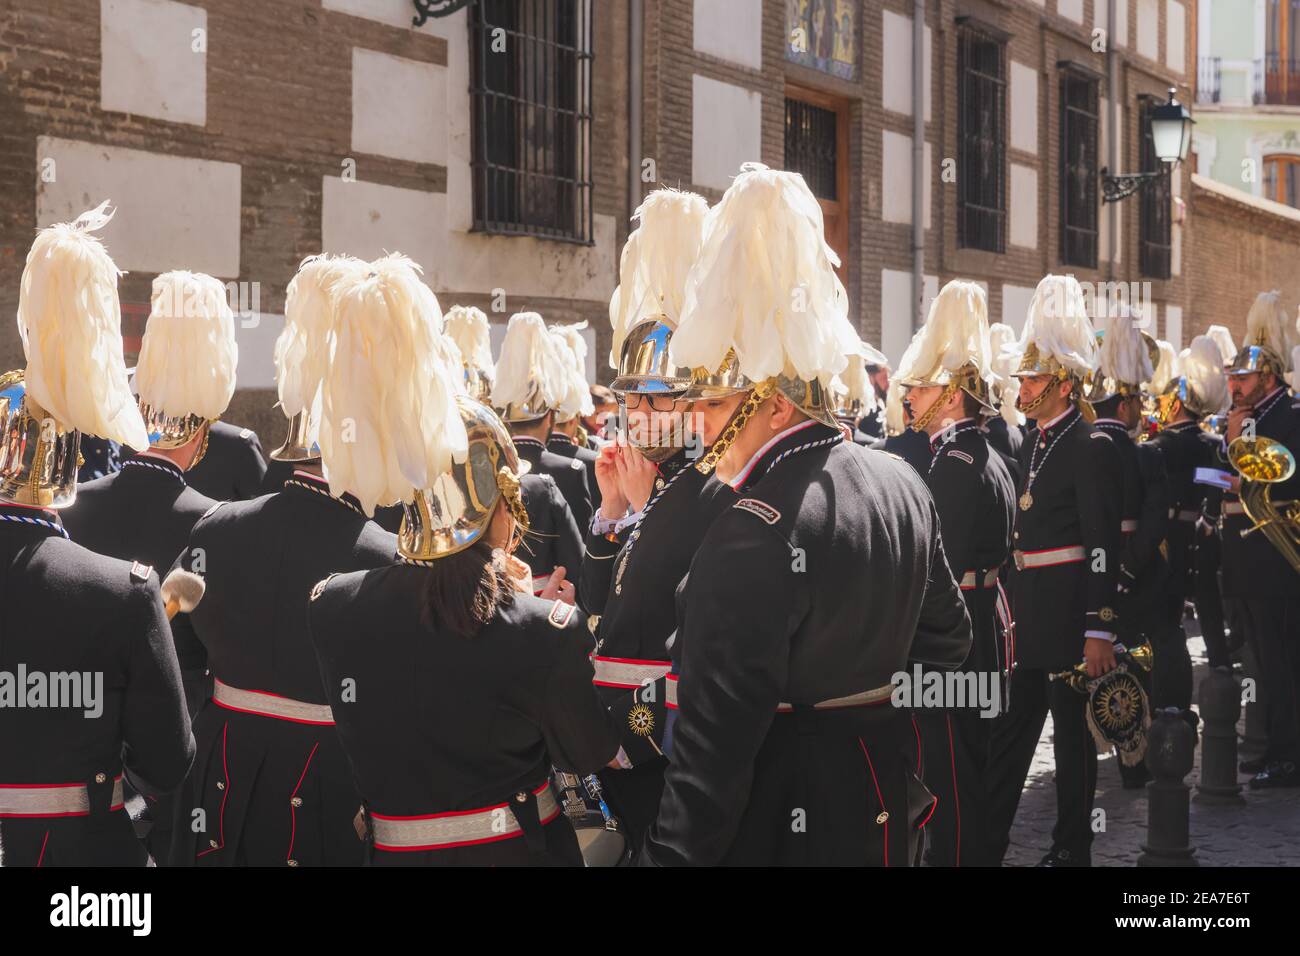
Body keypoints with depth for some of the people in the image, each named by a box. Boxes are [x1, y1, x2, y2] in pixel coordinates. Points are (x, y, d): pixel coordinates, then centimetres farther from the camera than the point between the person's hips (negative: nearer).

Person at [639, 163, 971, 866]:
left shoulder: (756, 536, -24)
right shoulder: (900, 486, 3)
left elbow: (713, 745, -27)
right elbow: (945, 644, 13)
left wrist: (672, 855, -24)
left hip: (775, 829, -8)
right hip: (883, 817, 8)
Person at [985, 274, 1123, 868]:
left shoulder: (1091, 447, -12)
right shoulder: (1033, 445, 13)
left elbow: (1104, 545, -16)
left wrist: (1100, 630, -19)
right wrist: (1011, 611, 16)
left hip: (1071, 618, -8)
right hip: (1028, 617, 8)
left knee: (1073, 737, 3)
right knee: (1009, 733, 10)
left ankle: (1071, 851, 14)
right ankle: (985, 844, 14)